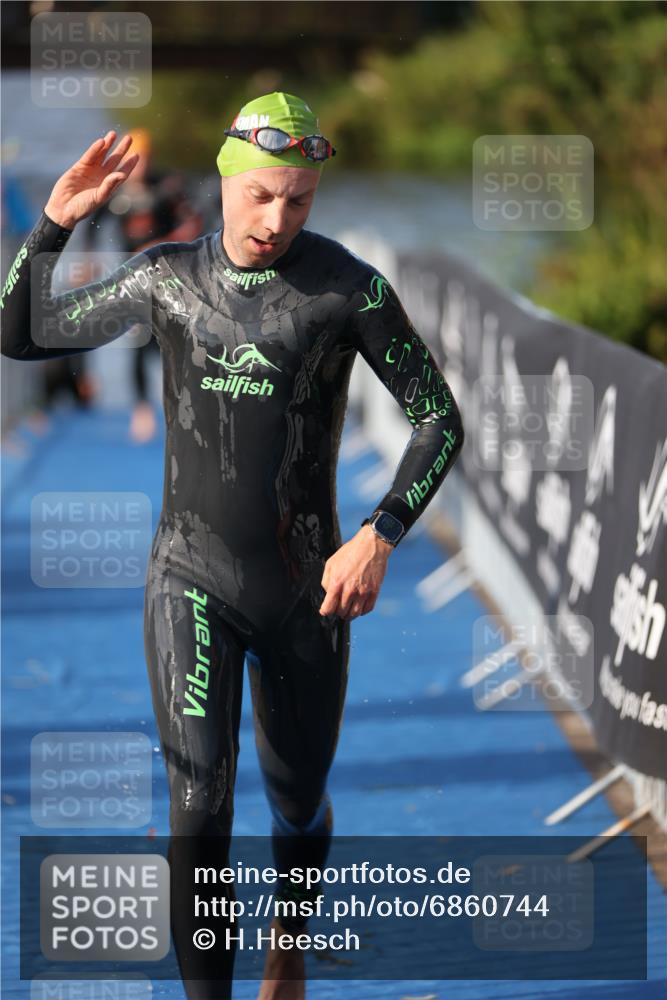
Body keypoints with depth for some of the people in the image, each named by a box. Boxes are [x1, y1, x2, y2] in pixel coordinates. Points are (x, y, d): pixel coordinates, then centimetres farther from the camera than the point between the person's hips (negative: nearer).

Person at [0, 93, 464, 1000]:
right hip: (192, 583, 0)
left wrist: (380, 537, -19)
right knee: (200, 805, -16)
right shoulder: (165, 276, -4)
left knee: (298, 804, 17)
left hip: (307, 591, 0)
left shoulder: (352, 287, -12)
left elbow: (440, 420, -6)